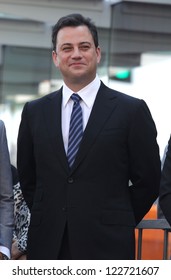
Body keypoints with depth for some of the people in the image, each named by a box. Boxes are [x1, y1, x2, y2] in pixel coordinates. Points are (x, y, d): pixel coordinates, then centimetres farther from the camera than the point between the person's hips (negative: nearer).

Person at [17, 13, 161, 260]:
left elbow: (147, 181, 2)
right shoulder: (34, 112, 8)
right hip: (47, 246, 3)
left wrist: (117, 224, 4)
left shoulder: (131, 110, -2)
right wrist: (47, 220, 9)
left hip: (106, 246, -2)